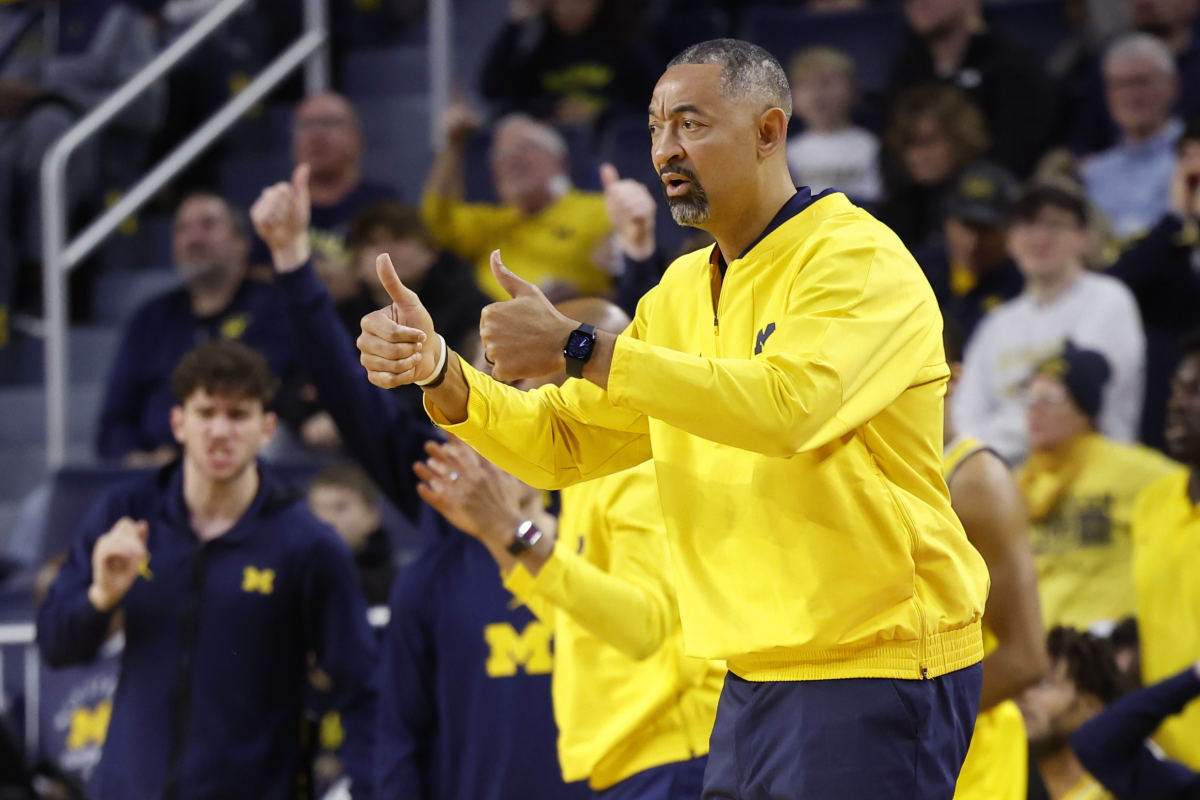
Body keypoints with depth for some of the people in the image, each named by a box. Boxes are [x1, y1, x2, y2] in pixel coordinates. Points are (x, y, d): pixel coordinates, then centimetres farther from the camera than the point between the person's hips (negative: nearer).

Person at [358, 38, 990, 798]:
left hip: (877, 665, -8)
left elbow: (786, 403, -29)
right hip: (758, 677, 8)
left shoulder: (861, 259, -11)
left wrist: (578, 348, -27)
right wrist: (439, 371, -7)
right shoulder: (681, 292, 13)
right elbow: (560, 442, 12)